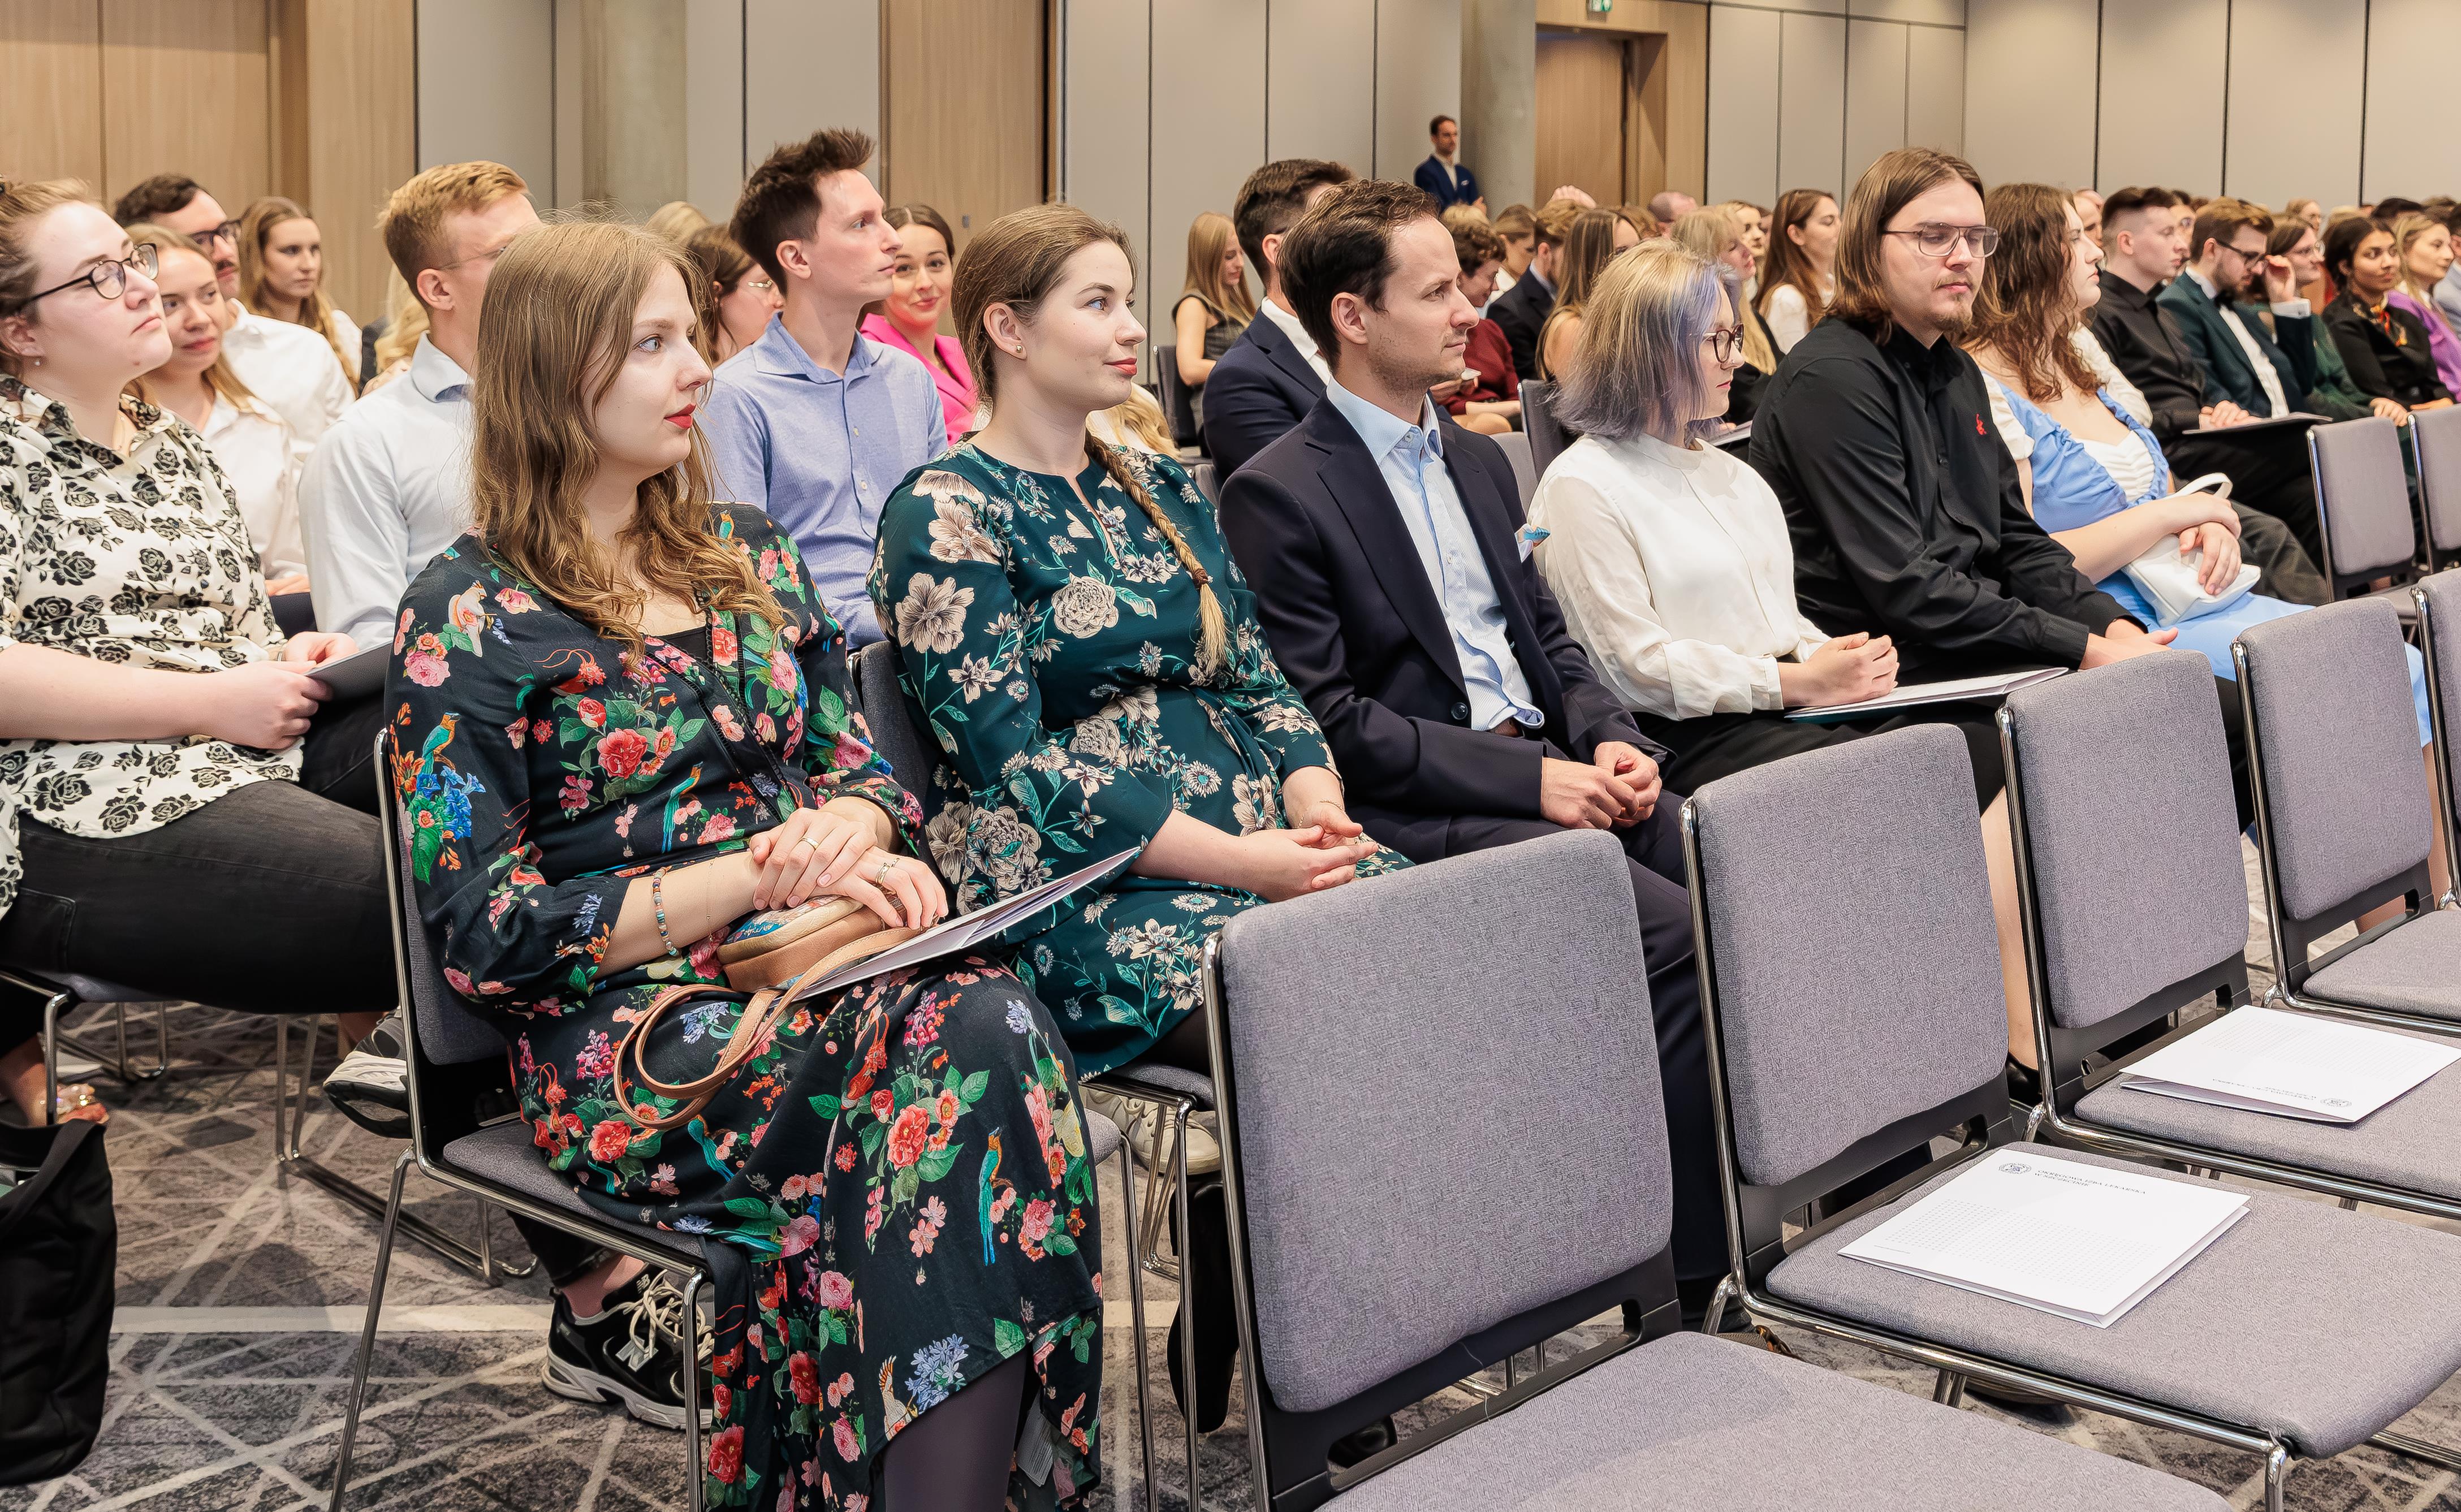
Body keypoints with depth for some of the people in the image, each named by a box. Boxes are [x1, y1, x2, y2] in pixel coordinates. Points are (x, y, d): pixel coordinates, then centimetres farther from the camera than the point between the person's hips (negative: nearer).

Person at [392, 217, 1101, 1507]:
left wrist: (851, 826, -7)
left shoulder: (744, 552, 17)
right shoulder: (467, 617, 0)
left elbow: (856, 765, 19)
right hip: (620, 1035, -5)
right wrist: (750, 877, -15)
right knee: (975, 1036, -32)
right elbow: (486, 929, -7)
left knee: (985, 1029, -32)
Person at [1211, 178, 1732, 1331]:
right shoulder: (1276, 495, -6)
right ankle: (1694, 1280, -15)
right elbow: (1328, 720, -13)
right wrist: (1530, 780, -16)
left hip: (1550, 768, 7)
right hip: (1430, 814, -7)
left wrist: (1609, 740, 0)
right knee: (1681, 937, -26)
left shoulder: (1478, 460, 20)